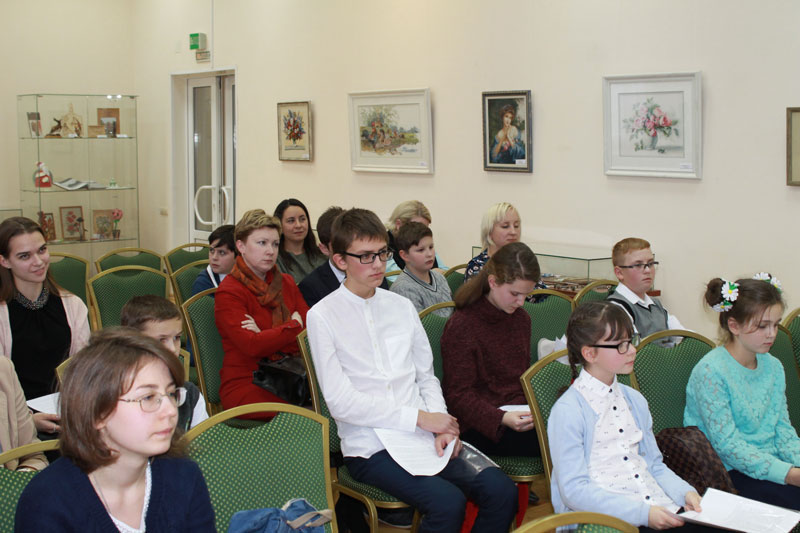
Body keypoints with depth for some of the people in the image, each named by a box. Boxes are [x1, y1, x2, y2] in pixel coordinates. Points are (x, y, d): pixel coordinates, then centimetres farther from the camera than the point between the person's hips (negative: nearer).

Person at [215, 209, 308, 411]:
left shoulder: (286, 283, 16)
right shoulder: (228, 292, -4)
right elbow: (252, 346, -18)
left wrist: (268, 337, -13)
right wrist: (295, 326, -6)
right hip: (246, 384, -6)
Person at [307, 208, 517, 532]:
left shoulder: (402, 307, 13)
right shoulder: (322, 316, -4)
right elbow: (340, 402, -10)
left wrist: (441, 425, -3)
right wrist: (419, 418, -12)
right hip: (370, 448, -5)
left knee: (500, 490, -15)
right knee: (447, 501, -28)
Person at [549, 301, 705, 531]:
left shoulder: (635, 400, 16)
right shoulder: (567, 411, -9)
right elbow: (574, 489, -13)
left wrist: (685, 492, 1)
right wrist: (643, 513, -19)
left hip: (662, 510, 7)